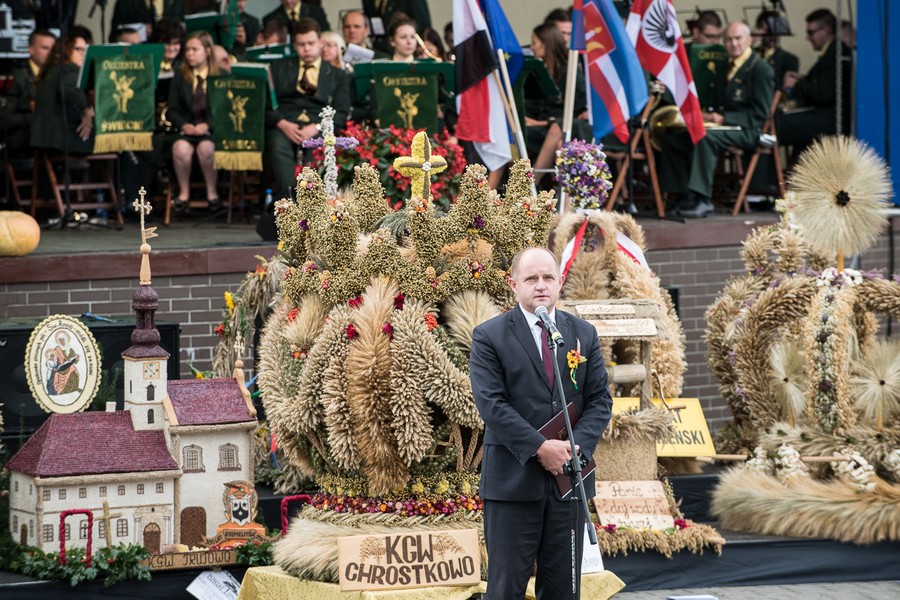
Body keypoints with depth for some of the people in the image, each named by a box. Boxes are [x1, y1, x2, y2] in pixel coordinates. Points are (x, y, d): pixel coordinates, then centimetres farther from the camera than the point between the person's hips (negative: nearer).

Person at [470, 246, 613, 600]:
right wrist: (540, 448, -18)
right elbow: (492, 404, -11)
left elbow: (600, 399, 6)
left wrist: (577, 447, -11)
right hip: (513, 479, -4)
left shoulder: (584, 334, 11)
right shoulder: (489, 337, -2)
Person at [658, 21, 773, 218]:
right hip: (723, 123, 9)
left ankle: (703, 200, -37)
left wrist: (724, 118, -18)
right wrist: (711, 115, 1)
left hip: (747, 130, -9)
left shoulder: (760, 68, -6)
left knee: (706, 136, -37)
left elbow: (760, 113, -13)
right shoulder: (727, 65, 19)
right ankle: (683, 198, -8)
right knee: (673, 138, -7)